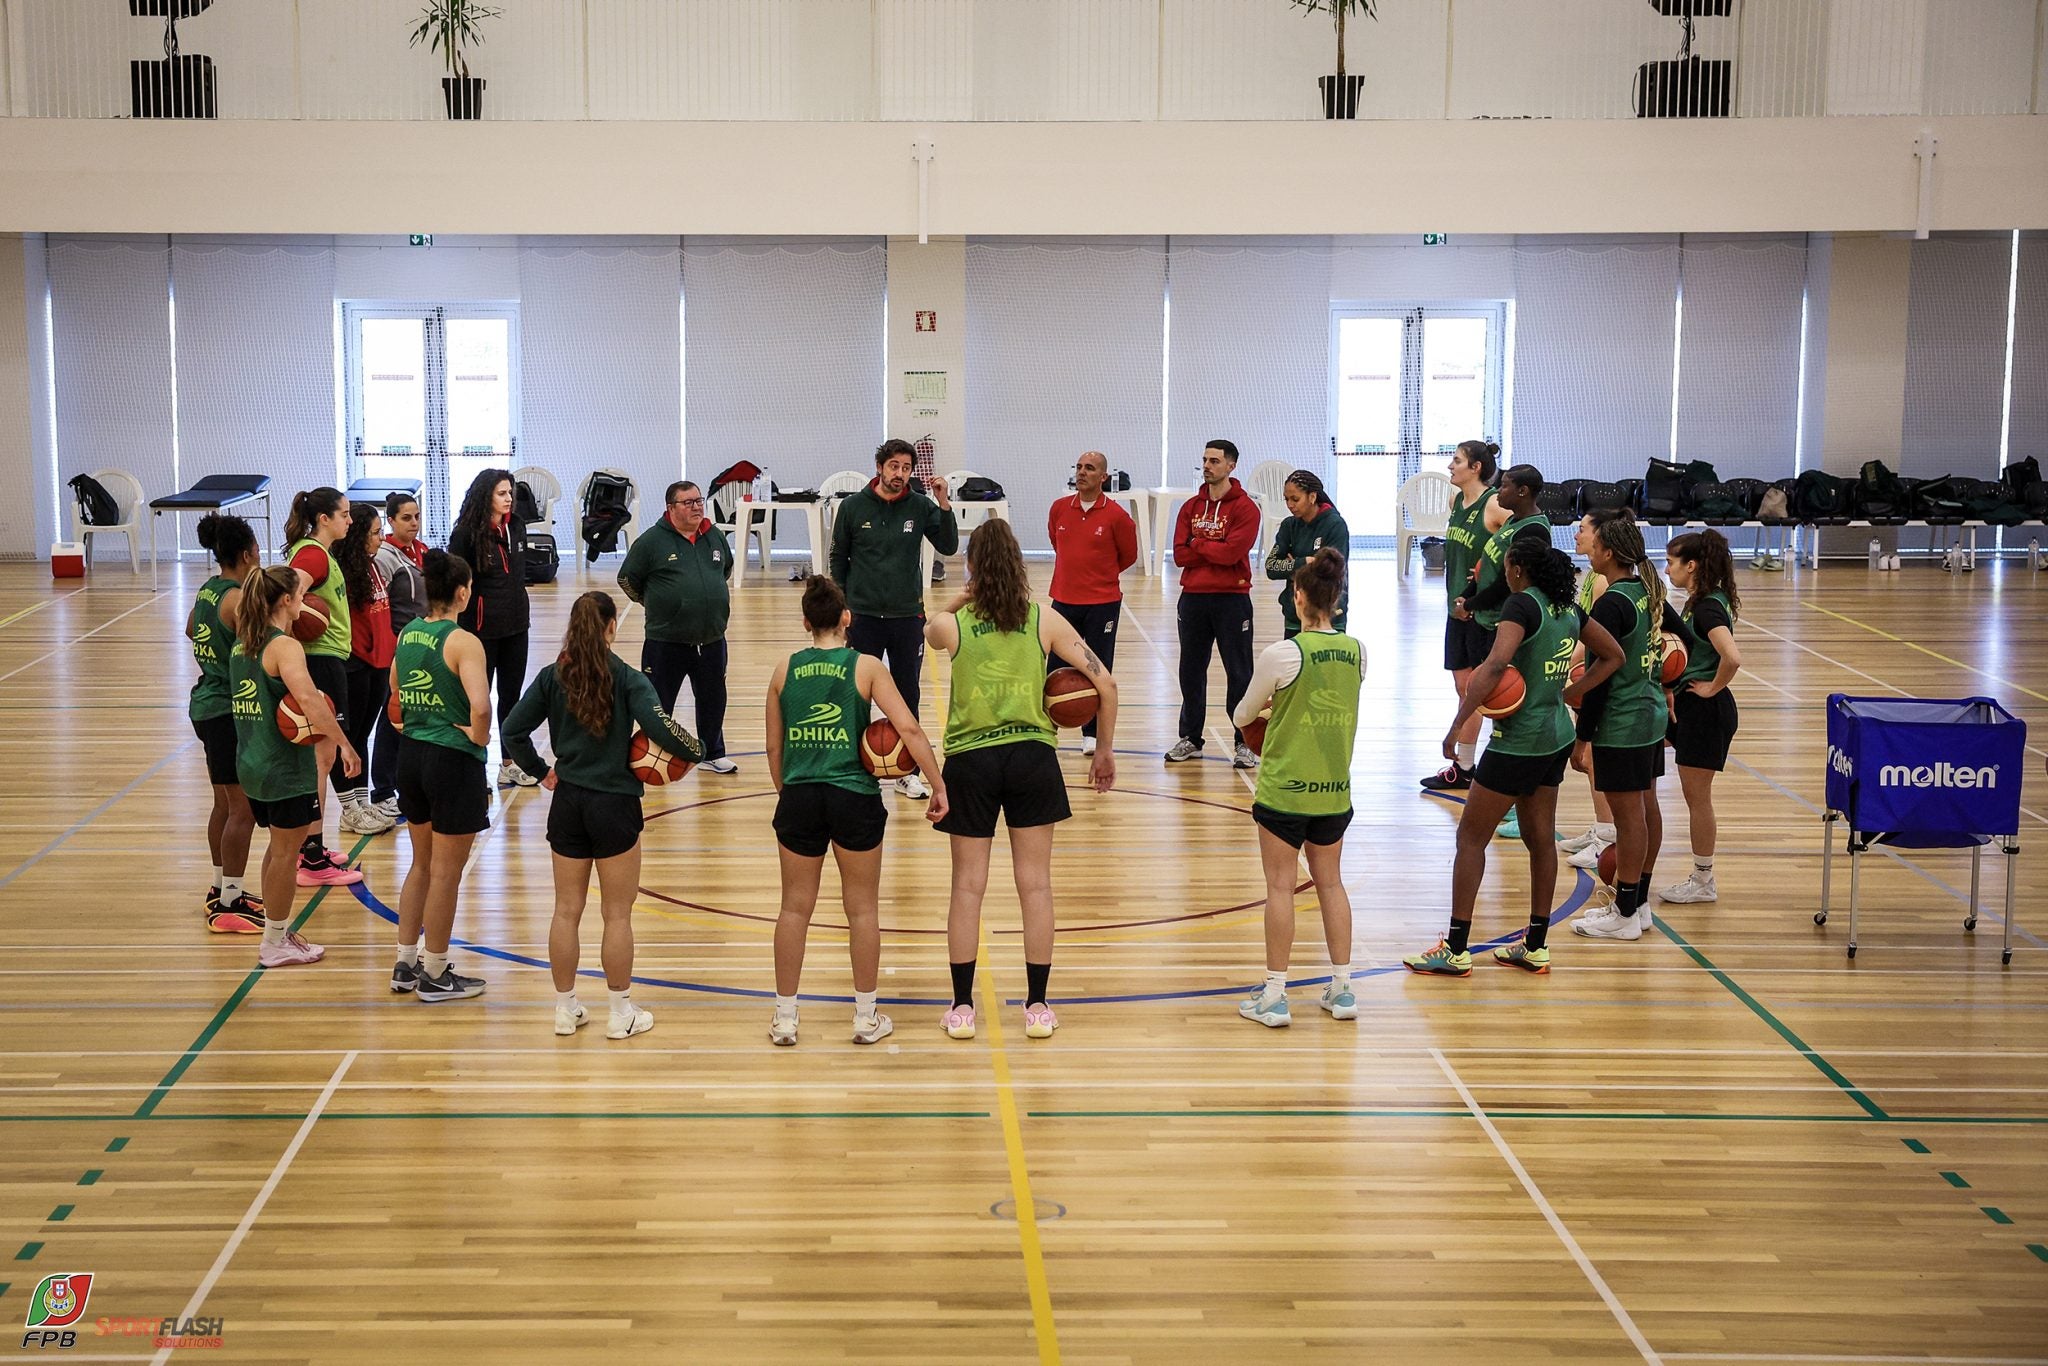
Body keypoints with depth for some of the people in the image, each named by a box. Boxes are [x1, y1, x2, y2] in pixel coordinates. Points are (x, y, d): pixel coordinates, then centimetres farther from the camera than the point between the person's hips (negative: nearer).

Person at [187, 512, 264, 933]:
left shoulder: (207, 590, 9)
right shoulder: (239, 599, -19)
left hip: (208, 705, 10)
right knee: (243, 809, -6)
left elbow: (191, 629, 27)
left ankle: (222, 887, 32)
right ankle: (229, 905, -4)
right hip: (230, 711, -10)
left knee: (225, 803, 21)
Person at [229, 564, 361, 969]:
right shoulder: (285, 647, -18)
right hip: (285, 768, -8)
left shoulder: (241, 644, 9)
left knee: (279, 846, 21)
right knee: (287, 852, 3)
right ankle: (275, 946, 11)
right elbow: (308, 699, -34)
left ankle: (277, 931, 30)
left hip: (251, 763, 8)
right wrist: (344, 744, -34)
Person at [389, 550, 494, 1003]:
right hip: (452, 761, -8)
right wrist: (479, 739, -12)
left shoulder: (407, 634, 5)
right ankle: (434, 976, 15)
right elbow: (480, 706, -30)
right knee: (446, 873, 5)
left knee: (422, 865, 21)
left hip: (411, 753, 8)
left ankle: (406, 965, 28)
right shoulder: (462, 642, -18)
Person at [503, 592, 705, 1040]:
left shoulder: (552, 677, -1)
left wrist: (540, 771, 12)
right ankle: (621, 1013, 13)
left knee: (566, 911, 12)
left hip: (567, 802, 4)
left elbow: (513, 730, 0)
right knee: (617, 915, 6)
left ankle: (566, 1008, 20)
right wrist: (696, 751, -3)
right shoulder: (627, 679, -13)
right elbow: (661, 729, -21)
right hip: (615, 803, -4)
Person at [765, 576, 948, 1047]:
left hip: (799, 797, 2)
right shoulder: (866, 668, -3)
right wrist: (939, 787, -5)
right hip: (854, 797, -2)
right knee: (862, 909, 11)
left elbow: (774, 747, 9)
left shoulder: (785, 671, 4)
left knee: (795, 908, 12)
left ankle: (785, 1018, 17)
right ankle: (866, 1018, 19)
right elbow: (909, 729, -11)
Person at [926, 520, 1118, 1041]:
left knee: (967, 886, 8)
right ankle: (1037, 1008, 13)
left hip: (970, 763, 0)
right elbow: (1105, 684, -2)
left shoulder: (951, 626, -5)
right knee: (1035, 884, 8)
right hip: (1031, 758, 0)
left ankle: (962, 1008, 13)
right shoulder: (1044, 621, -3)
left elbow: (929, 630, 23)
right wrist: (1105, 750, 9)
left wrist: (966, 596, 11)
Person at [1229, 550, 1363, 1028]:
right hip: (1335, 791, 5)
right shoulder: (1356, 652, -1)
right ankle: (1342, 988, 20)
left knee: (1280, 886, 4)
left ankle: (1274, 996, 9)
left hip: (1284, 790, -5)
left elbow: (1242, 715, -2)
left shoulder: (1282, 654, -16)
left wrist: (1259, 708, 21)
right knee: (1331, 883, 15)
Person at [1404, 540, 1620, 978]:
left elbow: (1495, 664, -30)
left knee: (1471, 837, 1)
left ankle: (1456, 950, 2)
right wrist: (1569, 694, 11)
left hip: (1518, 742, -8)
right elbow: (1613, 654, 18)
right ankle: (1536, 946, 22)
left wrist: (1457, 724, -28)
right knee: (1540, 838, 15)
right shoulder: (1568, 609, 8)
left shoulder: (1522, 604, -16)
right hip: (1556, 738, 8)